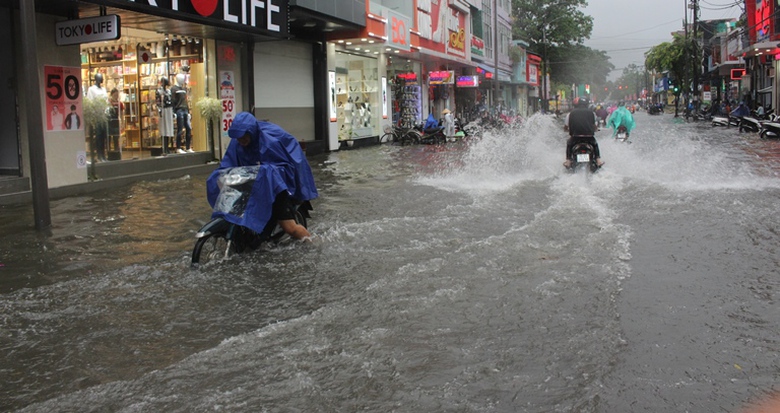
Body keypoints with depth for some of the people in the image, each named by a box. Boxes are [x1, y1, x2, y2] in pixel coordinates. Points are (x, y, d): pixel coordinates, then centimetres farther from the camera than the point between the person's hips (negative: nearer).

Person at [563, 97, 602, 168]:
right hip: (589, 137, 1)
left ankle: (568, 161, 21)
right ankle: (598, 160, 27)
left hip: (576, 137, -1)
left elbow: (565, 127, 9)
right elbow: (596, 126, 12)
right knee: (595, 144, 34)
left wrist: (570, 130, 31)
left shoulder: (571, 113, 6)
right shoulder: (591, 113, 9)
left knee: (569, 143, 31)